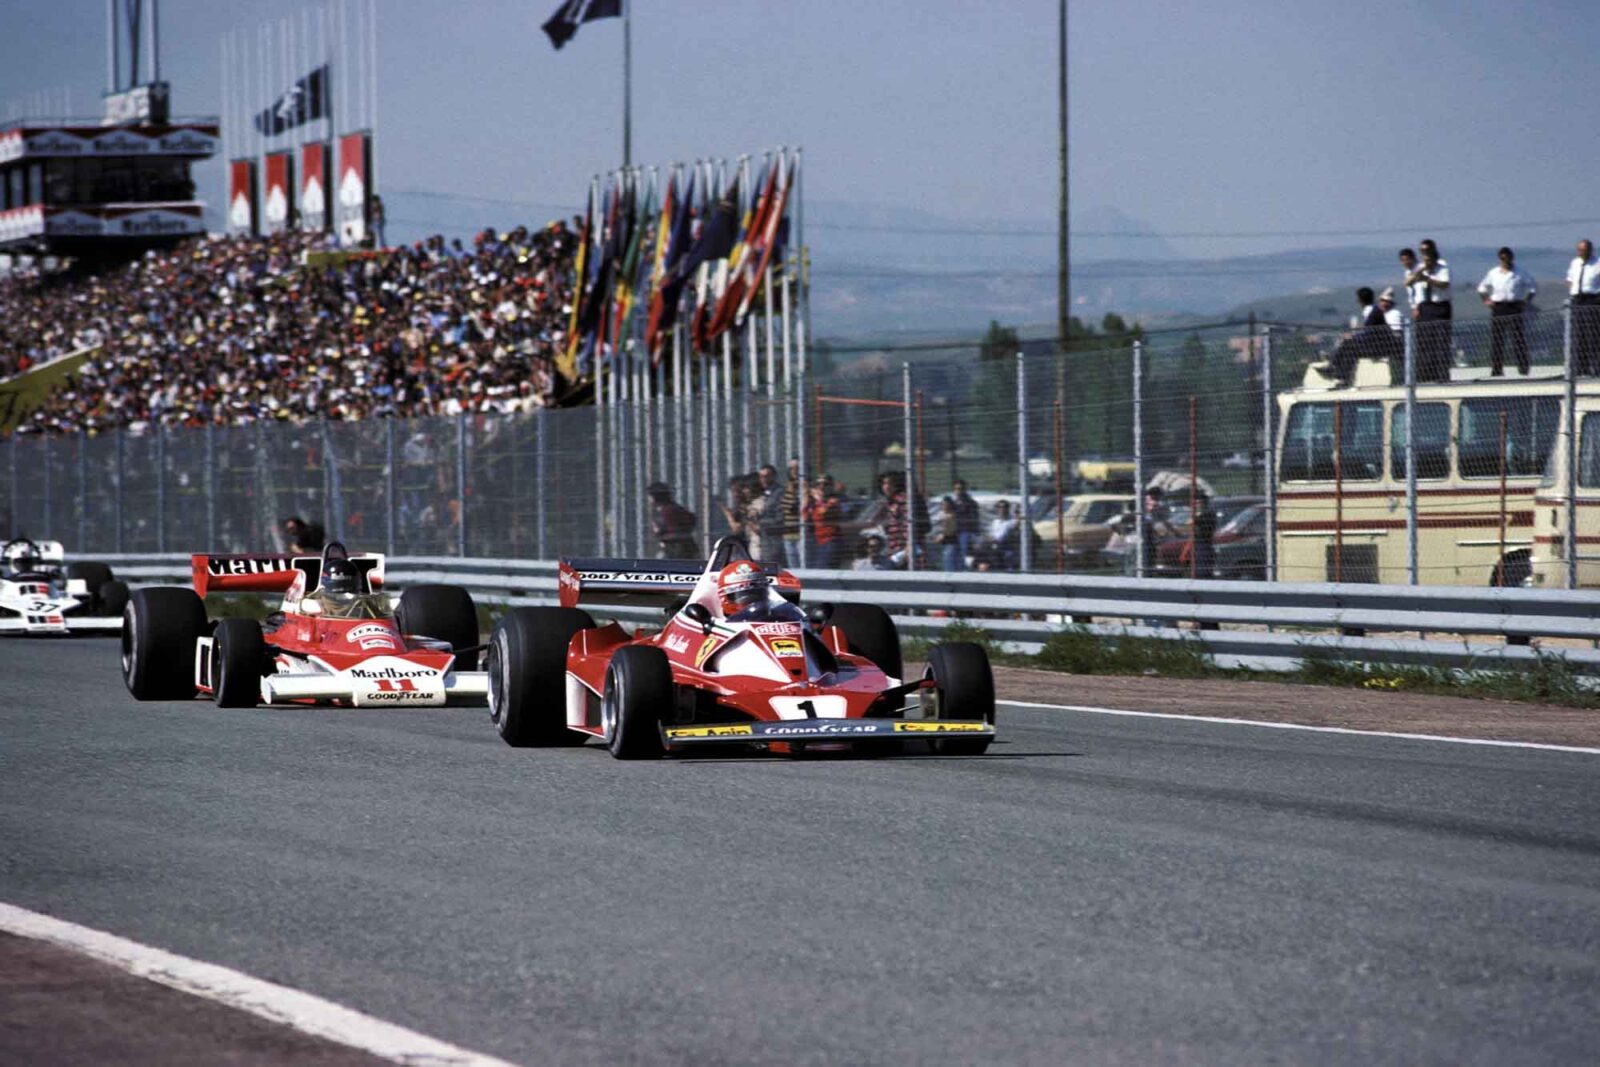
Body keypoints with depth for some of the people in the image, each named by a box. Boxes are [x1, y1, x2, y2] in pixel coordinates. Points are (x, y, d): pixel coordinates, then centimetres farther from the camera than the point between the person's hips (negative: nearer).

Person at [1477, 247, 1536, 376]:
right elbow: (1482, 288, 23)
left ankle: (1523, 369, -4)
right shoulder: (1493, 273, 10)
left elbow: (1532, 287, 8)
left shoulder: (1520, 273, 2)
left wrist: (1527, 301, -5)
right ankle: (1496, 369, 8)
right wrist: (1486, 300, 7)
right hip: (1498, 308, 3)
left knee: (1518, 339, -7)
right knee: (1496, 339, 1)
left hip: (1514, 307, -3)